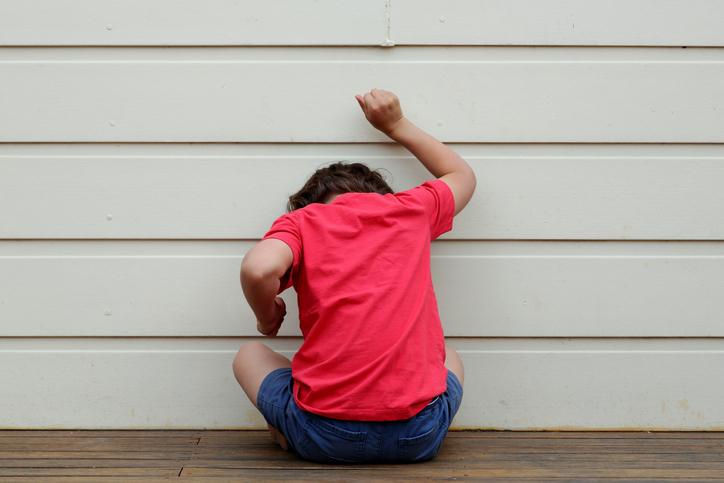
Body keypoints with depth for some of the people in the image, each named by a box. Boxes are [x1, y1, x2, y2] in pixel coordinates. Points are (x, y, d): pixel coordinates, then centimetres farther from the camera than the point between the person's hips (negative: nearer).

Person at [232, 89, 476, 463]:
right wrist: (397, 125, 39)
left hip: (323, 436, -1)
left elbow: (258, 268, -16)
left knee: (250, 355, 28)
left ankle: (288, 432, 4)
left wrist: (267, 316, 5)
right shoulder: (409, 209, 13)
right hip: (417, 436, 2)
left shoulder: (301, 221, 6)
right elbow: (463, 175, 35)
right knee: (452, 359, 36)